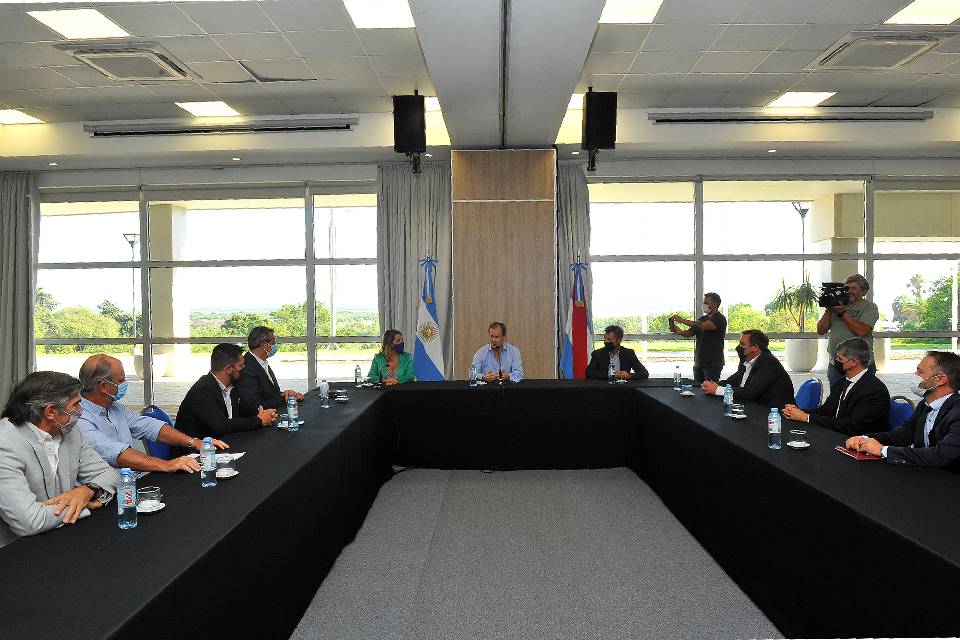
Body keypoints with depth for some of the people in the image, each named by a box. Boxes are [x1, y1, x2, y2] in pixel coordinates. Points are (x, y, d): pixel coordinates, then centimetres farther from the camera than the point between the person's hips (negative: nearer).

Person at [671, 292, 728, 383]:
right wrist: (680, 332, -15)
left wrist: (682, 320, -23)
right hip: (698, 362, 7)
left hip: (712, 363, -7)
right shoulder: (702, 319, 18)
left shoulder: (720, 319, -7)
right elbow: (689, 333, 8)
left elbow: (703, 326, -24)